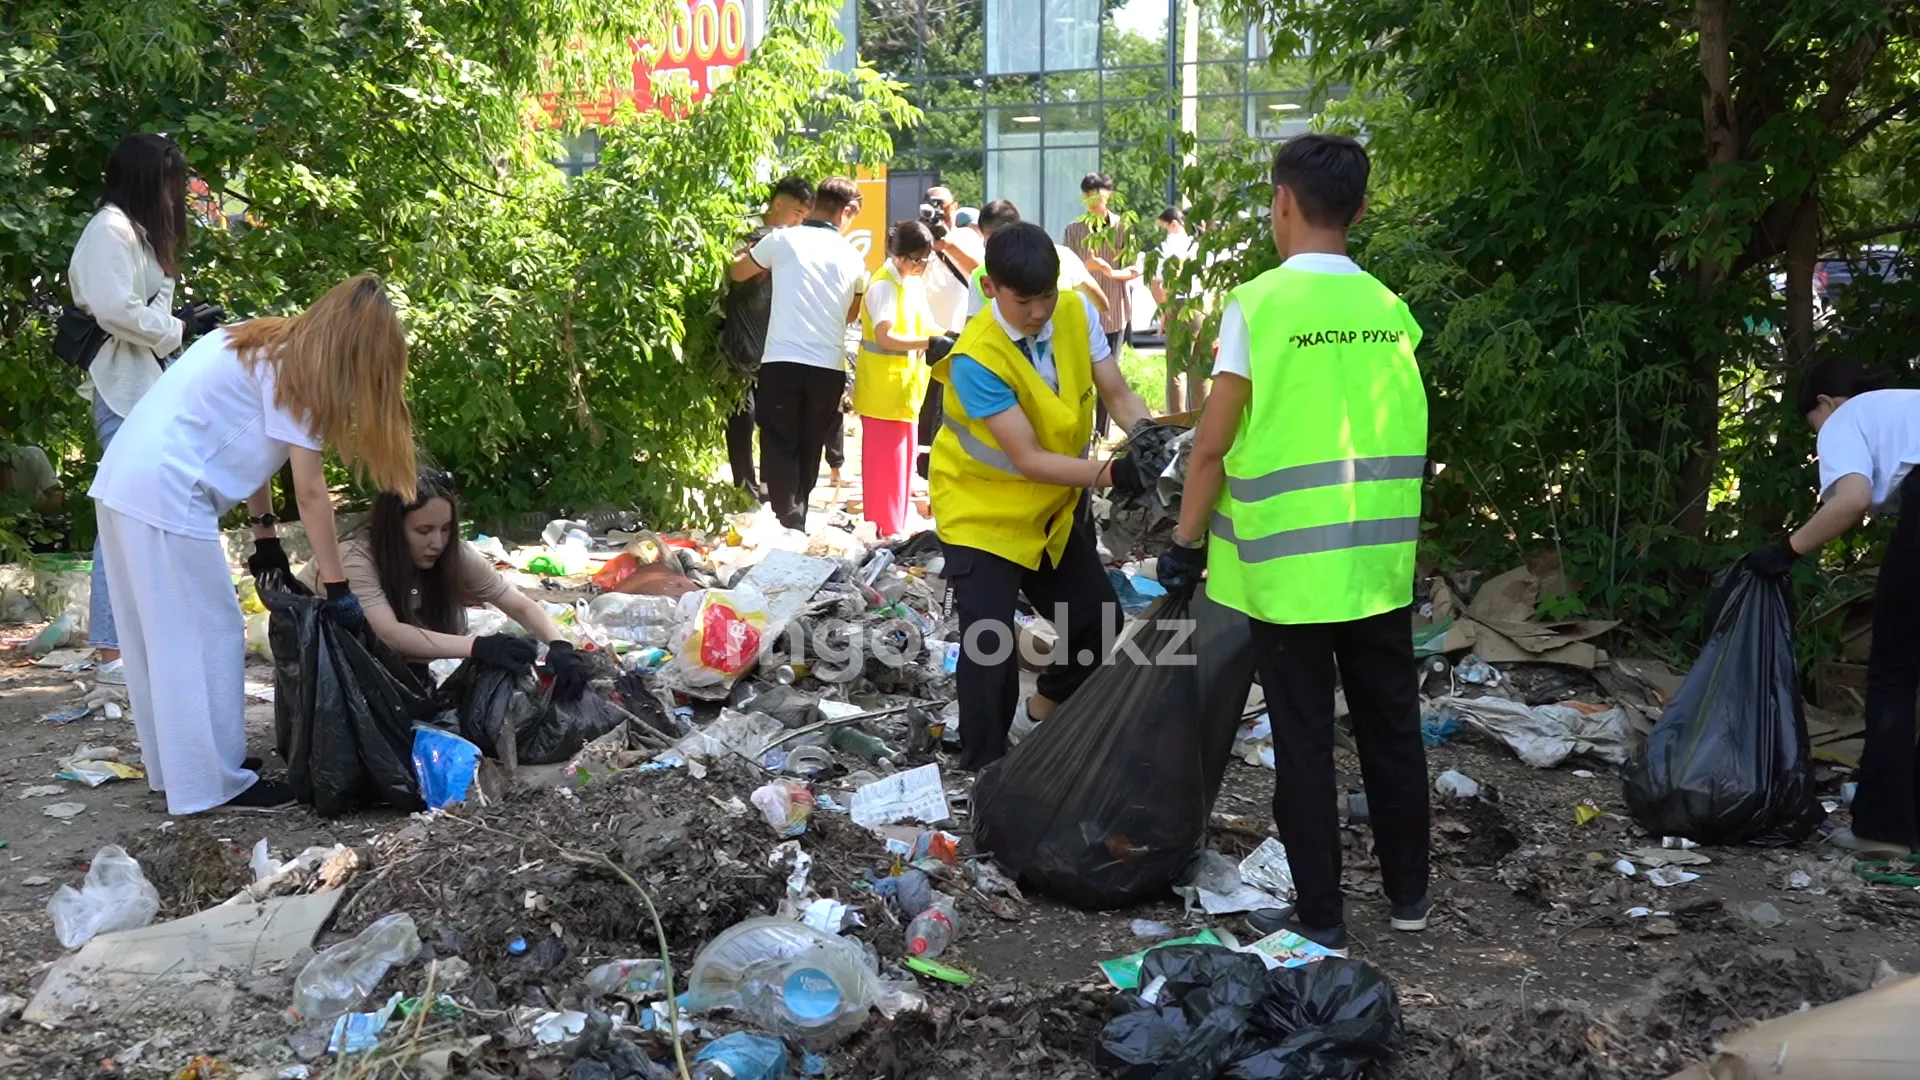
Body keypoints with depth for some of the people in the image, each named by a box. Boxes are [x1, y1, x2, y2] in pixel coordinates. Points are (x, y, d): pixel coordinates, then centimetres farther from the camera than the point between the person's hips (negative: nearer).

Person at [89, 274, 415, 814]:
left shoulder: (268, 346, 15)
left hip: (126, 481, 9)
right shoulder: (296, 368, -11)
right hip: (165, 493, -9)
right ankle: (214, 781, 6)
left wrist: (265, 535, 17)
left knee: (163, 636, 15)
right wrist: (337, 587, -8)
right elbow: (309, 491, -12)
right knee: (206, 635, -2)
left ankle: (178, 764, 26)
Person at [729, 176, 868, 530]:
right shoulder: (852, 258, 6)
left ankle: (787, 525, -10)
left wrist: (750, 249, 35)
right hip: (829, 367, 2)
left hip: (782, 362, -2)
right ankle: (797, 523, 19)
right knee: (809, 451, 14)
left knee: (780, 449, 2)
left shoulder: (783, 239, 0)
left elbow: (738, 272, 17)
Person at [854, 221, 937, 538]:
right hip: (884, 392, -9)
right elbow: (886, 337, -27)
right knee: (886, 467, -4)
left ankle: (895, 532, 23)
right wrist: (929, 341, -32)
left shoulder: (915, 283, 10)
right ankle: (884, 535, 3)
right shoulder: (883, 285, -17)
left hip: (906, 389, 9)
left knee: (902, 465, 13)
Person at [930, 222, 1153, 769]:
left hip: (1057, 503, 7)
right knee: (991, 644, -13)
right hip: (984, 510, -6)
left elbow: (1118, 394, -11)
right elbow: (1028, 459, -30)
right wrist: (1109, 472, -41)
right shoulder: (977, 359, -29)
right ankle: (985, 768, 8)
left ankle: (1041, 714, 40)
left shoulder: (1077, 313, -12)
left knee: (1099, 621, 14)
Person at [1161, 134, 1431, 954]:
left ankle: (1320, 916, 15)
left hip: (1288, 564, -5)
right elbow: (1405, 434, 8)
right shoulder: (1389, 308, 4)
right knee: (1391, 726, 16)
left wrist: (1186, 543, -1)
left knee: (1304, 739, 5)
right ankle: (1409, 893, 30)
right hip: (1380, 561, 5)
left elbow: (1213, 444, -11)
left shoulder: (1259, 303, -11)